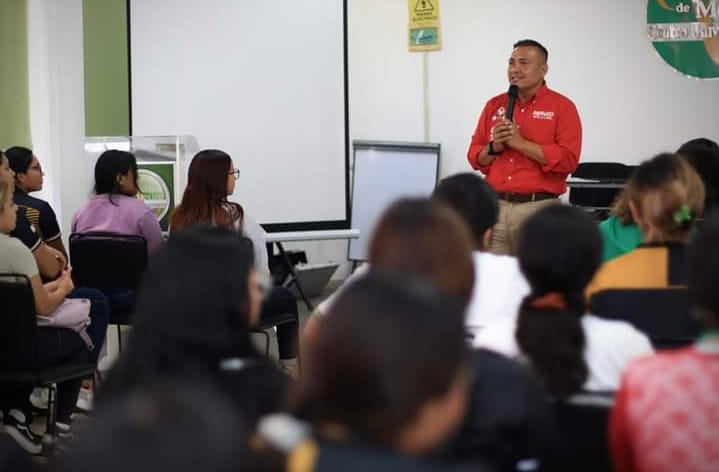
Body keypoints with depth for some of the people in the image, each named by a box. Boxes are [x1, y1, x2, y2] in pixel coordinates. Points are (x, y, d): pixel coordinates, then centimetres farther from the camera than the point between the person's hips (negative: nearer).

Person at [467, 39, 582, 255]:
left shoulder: (562, 107, 0)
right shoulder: (494, 105, 14)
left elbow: (567, 160, -11)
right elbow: (475, 157, 15)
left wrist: (519, 142, -12)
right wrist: (494, 147, -7)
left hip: (538, 207, -4)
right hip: (495, 206, 4)